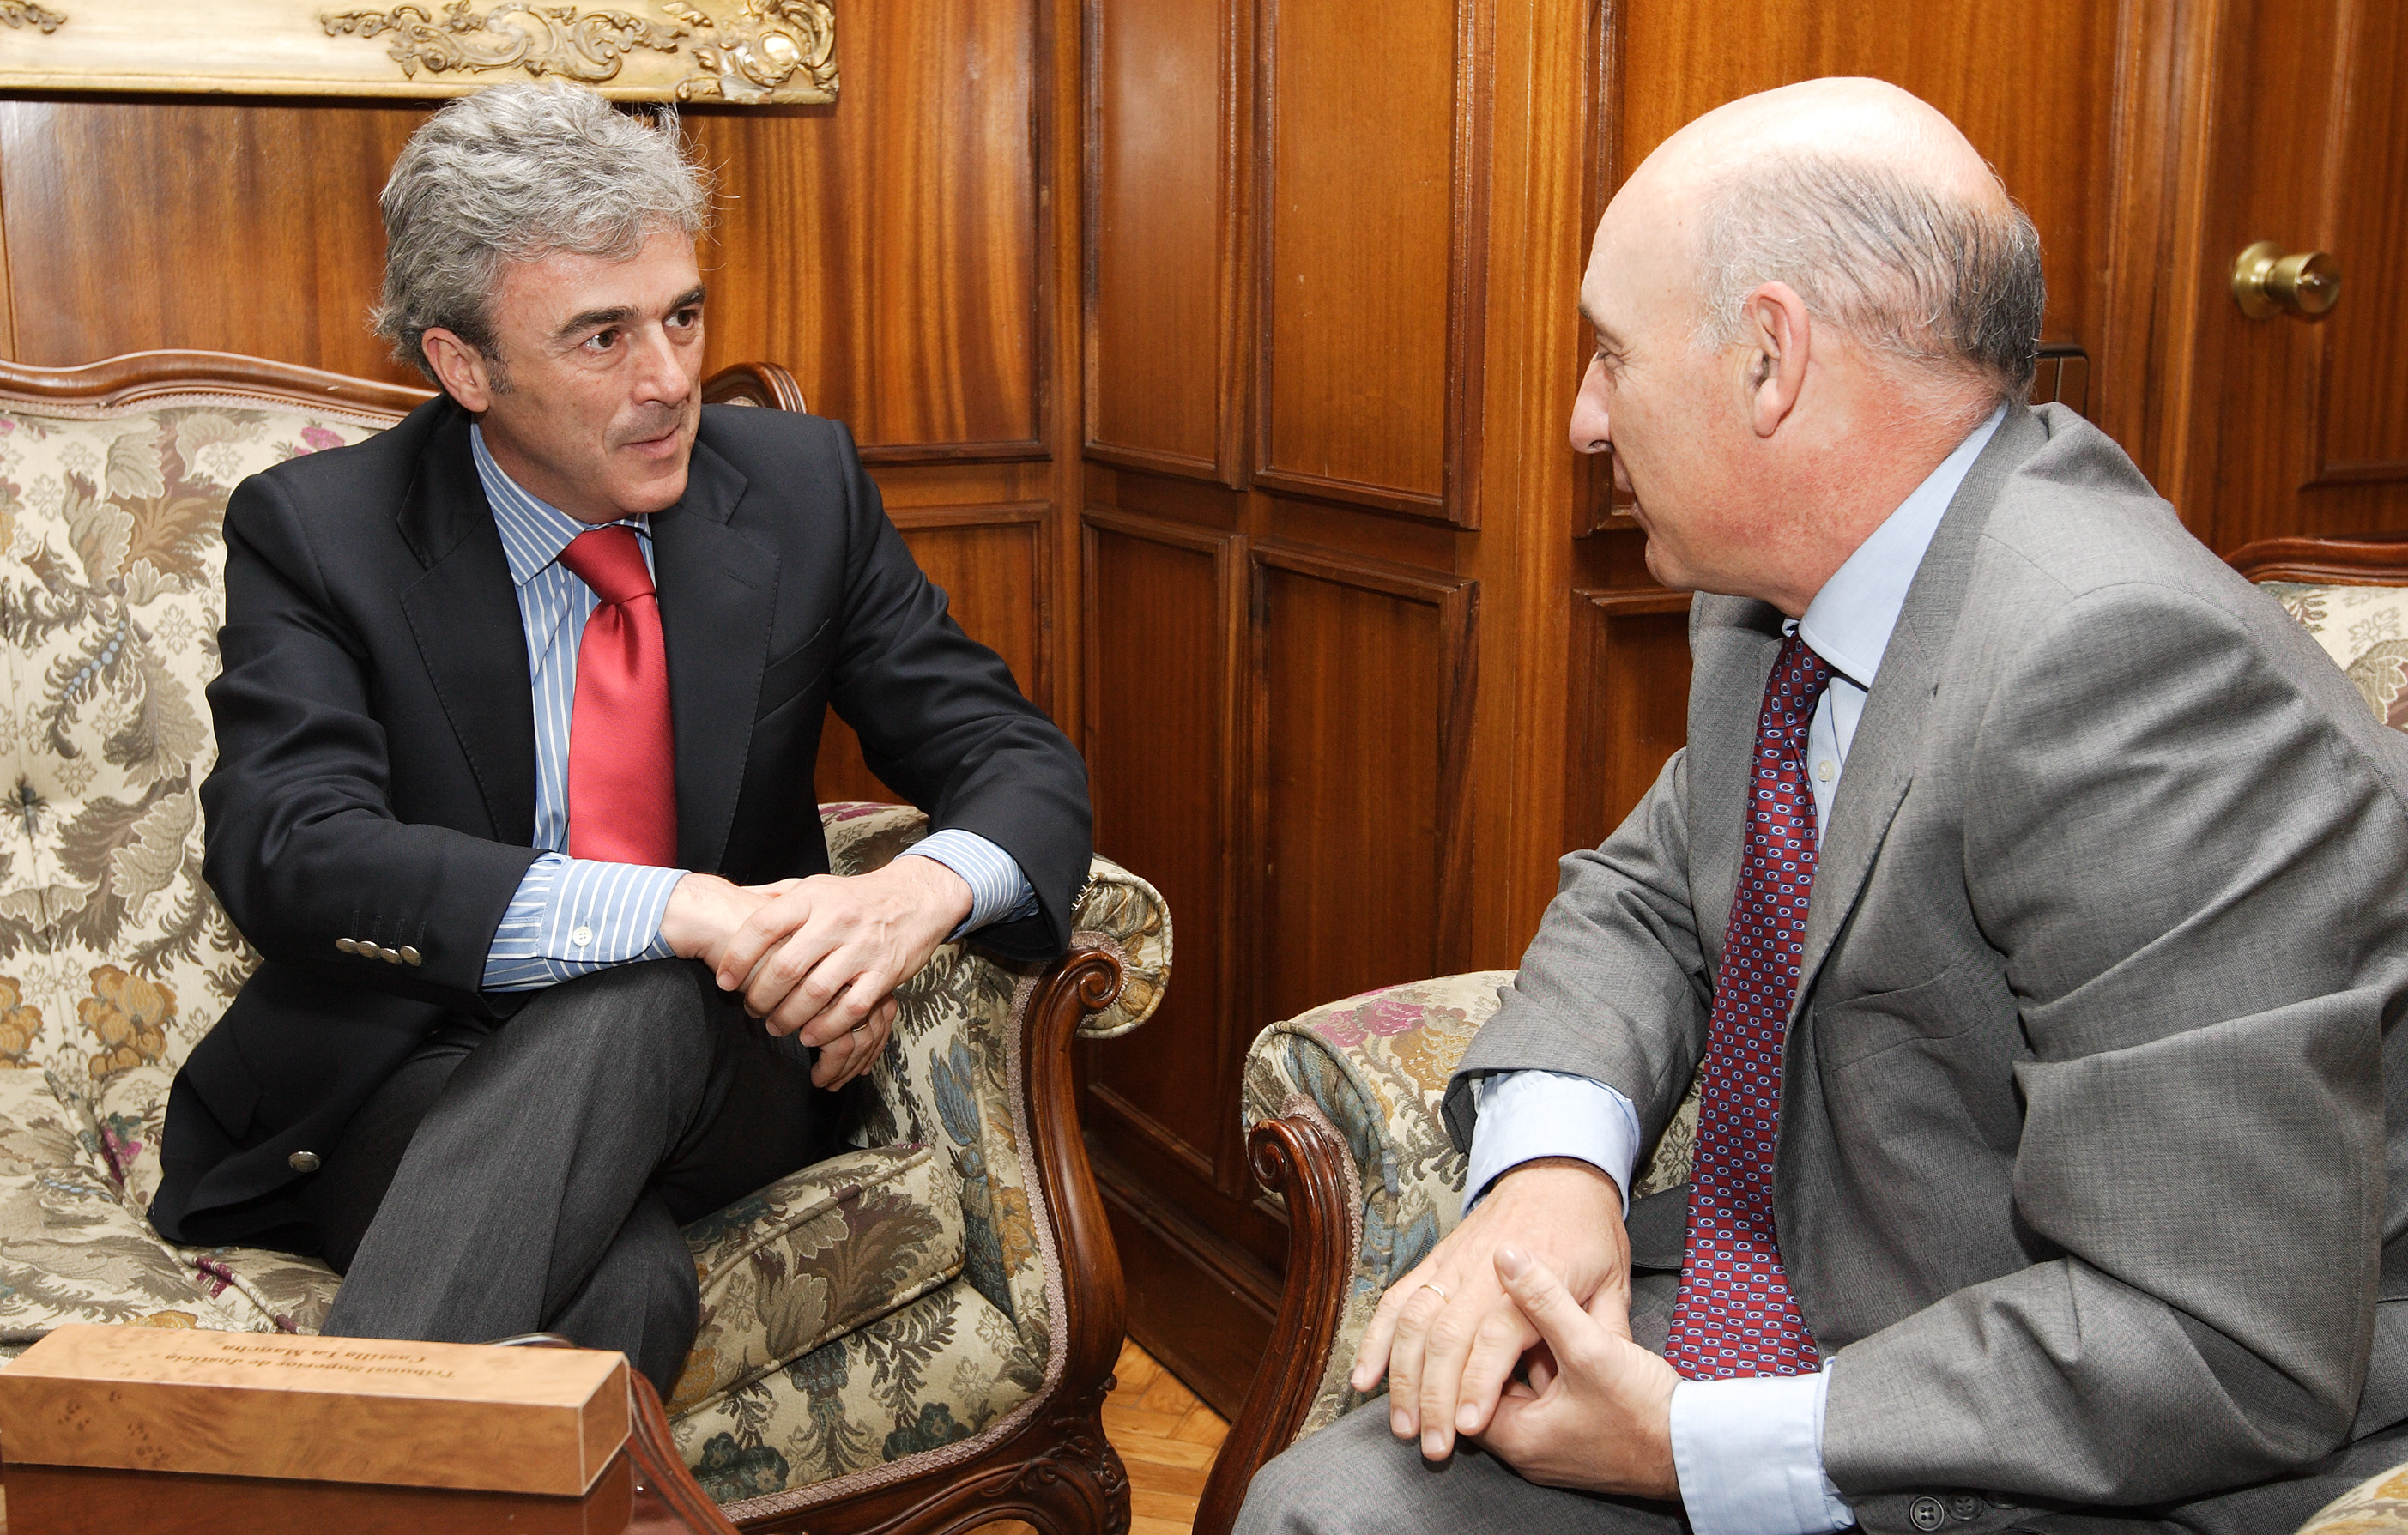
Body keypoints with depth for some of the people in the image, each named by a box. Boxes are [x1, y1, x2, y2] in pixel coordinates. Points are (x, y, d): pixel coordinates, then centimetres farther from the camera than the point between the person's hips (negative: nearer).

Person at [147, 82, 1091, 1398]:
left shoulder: (800, 486, 4)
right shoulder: (313, 534, -4)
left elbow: (1018, 758, 3)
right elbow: (287, 850, -19)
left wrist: (927, 886, -24)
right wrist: (673, 908, -33)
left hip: (711, 1067, 3)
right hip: (412, 1086, -3)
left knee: (636, 1012, -36)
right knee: (618, 1284, -38)